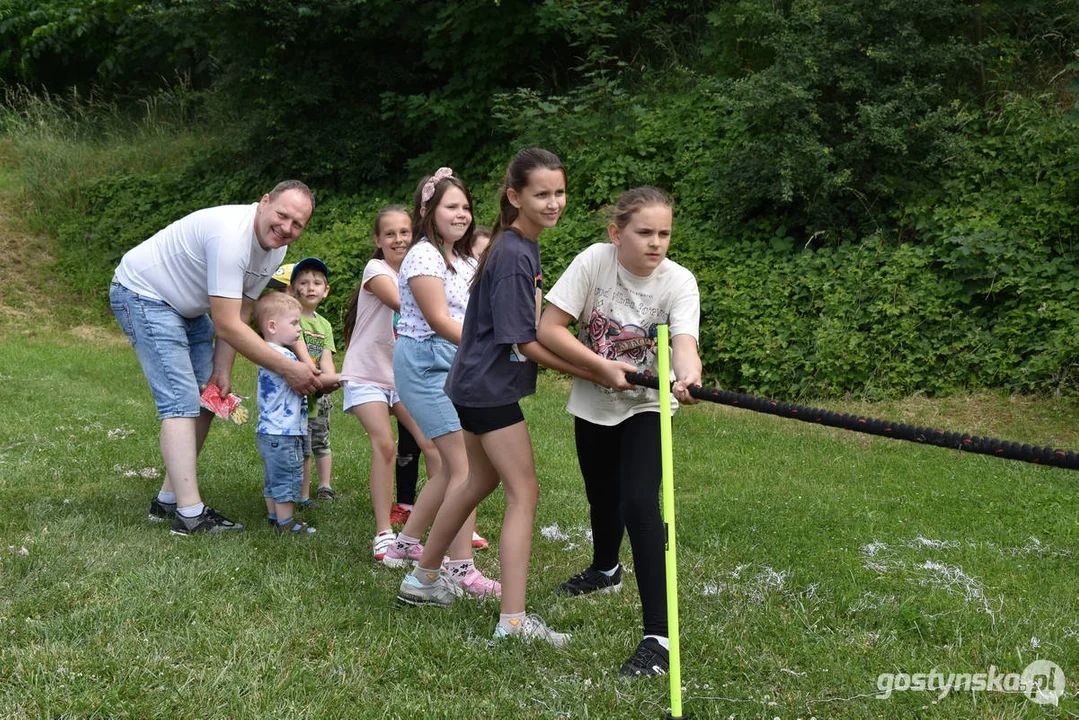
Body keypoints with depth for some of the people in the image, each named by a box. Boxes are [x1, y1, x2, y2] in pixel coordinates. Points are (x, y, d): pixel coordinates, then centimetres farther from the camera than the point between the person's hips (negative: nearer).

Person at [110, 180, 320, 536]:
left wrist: (221, 370, -8)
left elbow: (240, 312, 1)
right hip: (142, 293, -10)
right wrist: (287, 368, -30)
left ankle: (168, 500, 16)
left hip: (186, 307, 10)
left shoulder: (275, 250, -5)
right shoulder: (231, 235, -34)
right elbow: (227, 325, -33)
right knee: (181, 400, -17)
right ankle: (190, 514, -18)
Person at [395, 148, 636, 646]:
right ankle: (513, 620, -7)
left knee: (482, 480, 24)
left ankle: (423, 578, 38)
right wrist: (597, 372, -24)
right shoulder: (514, 256, -22)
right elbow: (525, 344, -23)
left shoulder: (521, 246, 8)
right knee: (523, 492, -8)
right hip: (490, 388, -10)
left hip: (475, 384, 10)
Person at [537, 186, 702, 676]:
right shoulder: (594, 260, -19)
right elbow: (548, 328, -20)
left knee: (639, 505, -21)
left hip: (647, 406, -2)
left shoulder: (678, 282, -21)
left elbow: (684, 341, -37)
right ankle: (605, 570, 56)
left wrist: (688, 377, -60)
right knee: (602, 497, 22)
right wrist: (606, 367, -27)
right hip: (592, 402, 3)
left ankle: (658, 637, -18)